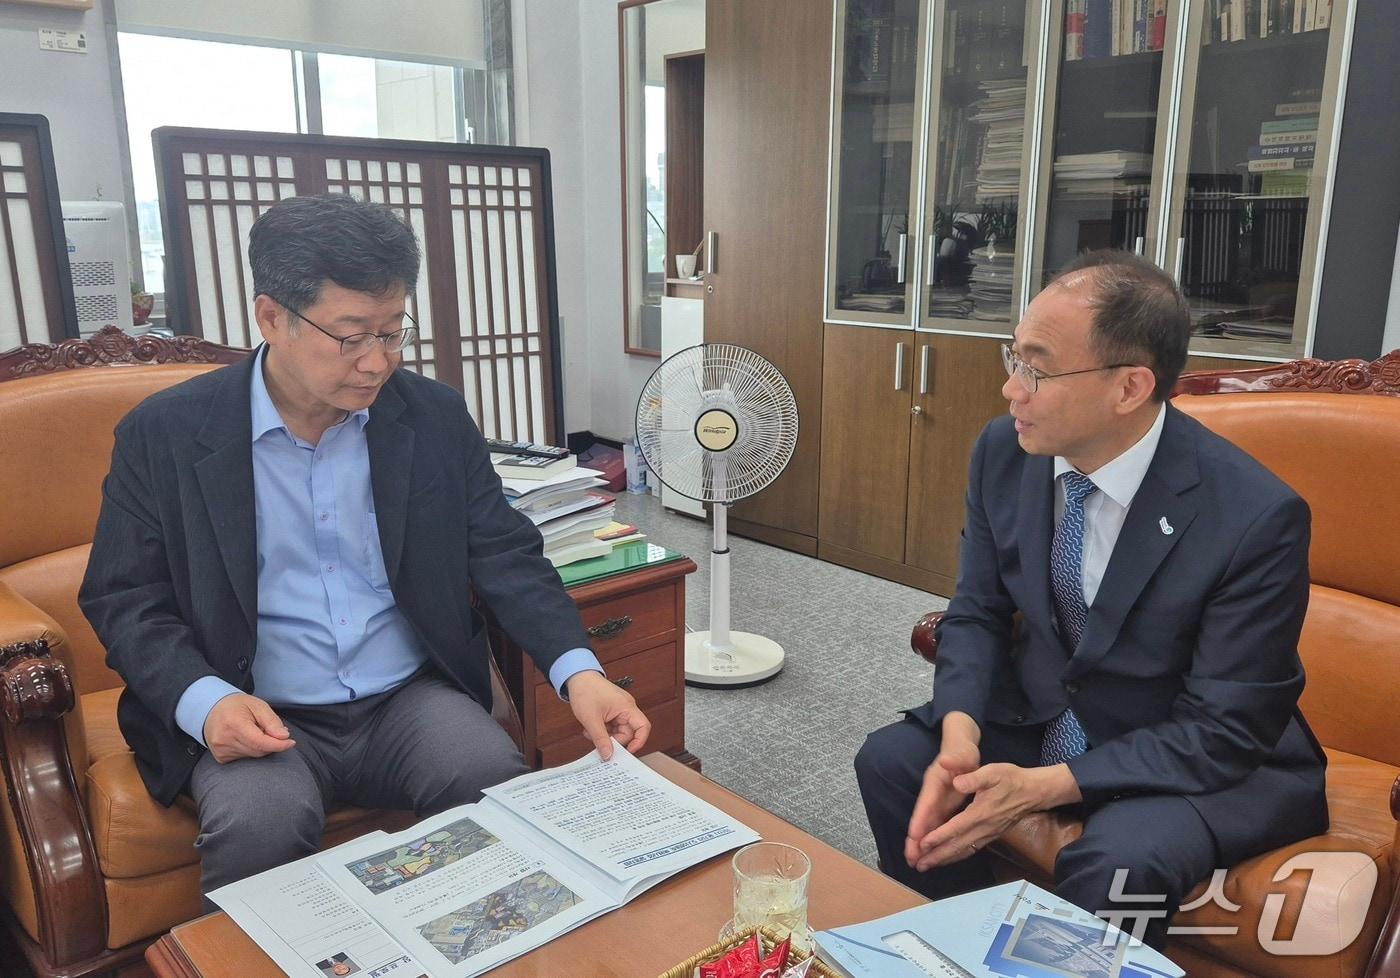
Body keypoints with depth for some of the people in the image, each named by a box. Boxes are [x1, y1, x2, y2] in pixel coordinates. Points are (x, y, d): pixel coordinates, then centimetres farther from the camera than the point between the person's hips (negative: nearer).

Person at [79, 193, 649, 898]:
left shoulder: (437, 417, 2)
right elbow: (122, 596, 1)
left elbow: (505, 554, 1)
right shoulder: (164, 433, -3)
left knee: (501, 787, -25)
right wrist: (202, 701, -18)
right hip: (254, 720, -1)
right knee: (260, 826, -31)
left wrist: (578, 672, -15)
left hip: (413, 699, 2)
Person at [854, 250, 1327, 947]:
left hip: (1207, 758, -4)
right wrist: (960, 734, -22)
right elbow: (977, 613, -2)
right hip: (1043, 717, 5)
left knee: (1115, 864, -32)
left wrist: (1044, 787, -29)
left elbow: (1222, 731, -21)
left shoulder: (1257, 516, -26)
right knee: (891, 759, -12)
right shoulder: (1004, 451, -12)